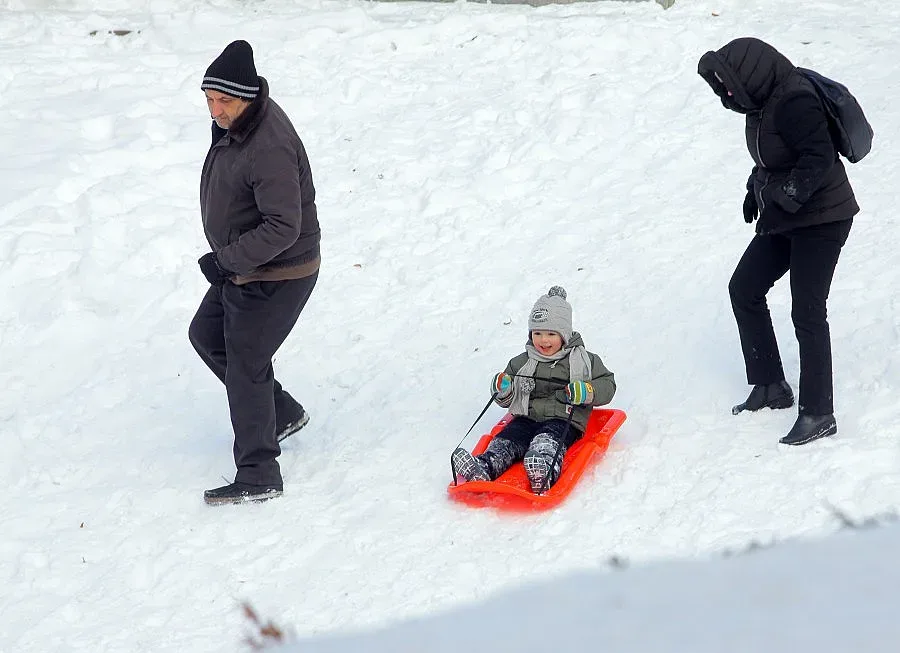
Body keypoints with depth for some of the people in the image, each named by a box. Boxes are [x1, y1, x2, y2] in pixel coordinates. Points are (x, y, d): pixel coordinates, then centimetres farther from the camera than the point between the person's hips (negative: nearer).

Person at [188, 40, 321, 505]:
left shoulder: (269, 149, -31)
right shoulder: (233, 123, 1)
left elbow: (283, 228, -32)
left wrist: (226, 260, -27)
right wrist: (227, 260, 13)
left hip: (275, 277, -11)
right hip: (242, 267, 11)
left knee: (245, 366, -4)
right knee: (207, 335, 23)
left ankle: (258, 476, 7)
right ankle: (282, 413, 34)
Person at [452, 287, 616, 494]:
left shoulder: (582, 360, 11)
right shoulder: (522, 363, 20)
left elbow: (607, 384, 9)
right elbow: (507, 400, 23)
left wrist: (586, 392, -11)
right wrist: (503, 390, -1)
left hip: (564, 420, -4)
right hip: (527, 418, 4)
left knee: (547, 441, -38)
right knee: (506, 440, -28)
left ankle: (545, 472, -69)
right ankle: (484, 467, -55)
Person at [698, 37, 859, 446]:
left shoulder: (794, 101, -24)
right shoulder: (763, 100, 6)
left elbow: (819, 157, -27)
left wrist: (785, 196, -26)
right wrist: (756, 189, 8)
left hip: (820, 219, -10)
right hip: (783, 219, 10)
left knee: (807, 311, -9)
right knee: (744, 289, 13)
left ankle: (818, 414, -1)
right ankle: (770, 386, 23)